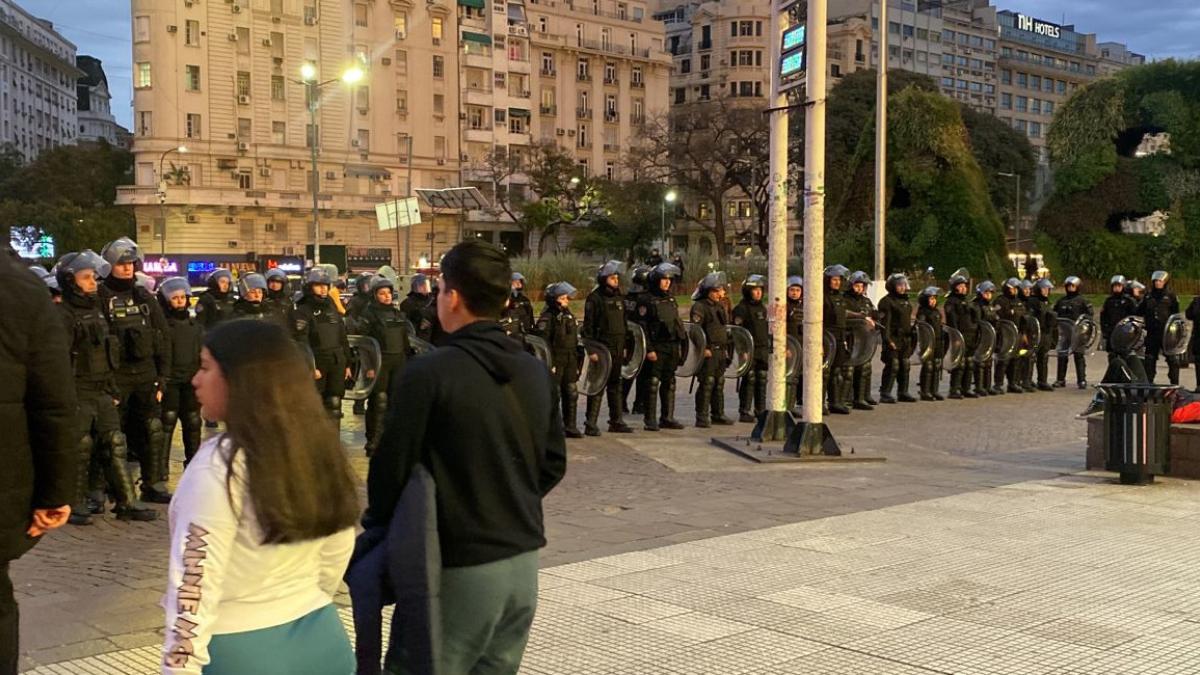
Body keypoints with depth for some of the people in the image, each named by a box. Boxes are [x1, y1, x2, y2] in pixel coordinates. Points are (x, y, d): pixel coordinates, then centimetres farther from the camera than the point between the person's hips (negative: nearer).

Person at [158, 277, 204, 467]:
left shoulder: (194, 324, 12)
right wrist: (159, 380, -18)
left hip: (191, 381, 5)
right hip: (170, 381, -5)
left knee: (193, 422, 11)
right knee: (167, 422, -7)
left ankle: (193, 462, 23)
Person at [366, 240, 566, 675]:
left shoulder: (429, 373, -16)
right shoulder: (535, 371, 6)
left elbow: (393, 466, -13)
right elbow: (553, 464, 11)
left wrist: (376, 526, 4)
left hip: (457, 565, -7)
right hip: (524, 559, 7)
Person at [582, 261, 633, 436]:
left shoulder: (619, 297, 14)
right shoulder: (594, 298, -7)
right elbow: (588, 325, -10)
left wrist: (625, 346, 16)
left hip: (618, 349, 7)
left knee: (615, 385, 12)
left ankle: (616, 421, 20)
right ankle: (591, 424, -3)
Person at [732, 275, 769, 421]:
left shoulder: (763, 308, 17)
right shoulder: (741, 308, -7)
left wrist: (770, 347, 18)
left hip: (763, 350, 7)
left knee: (762, 380, 9)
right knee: (749, 380, -7)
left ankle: (761, 411, 18)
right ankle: (744, 412, -2)